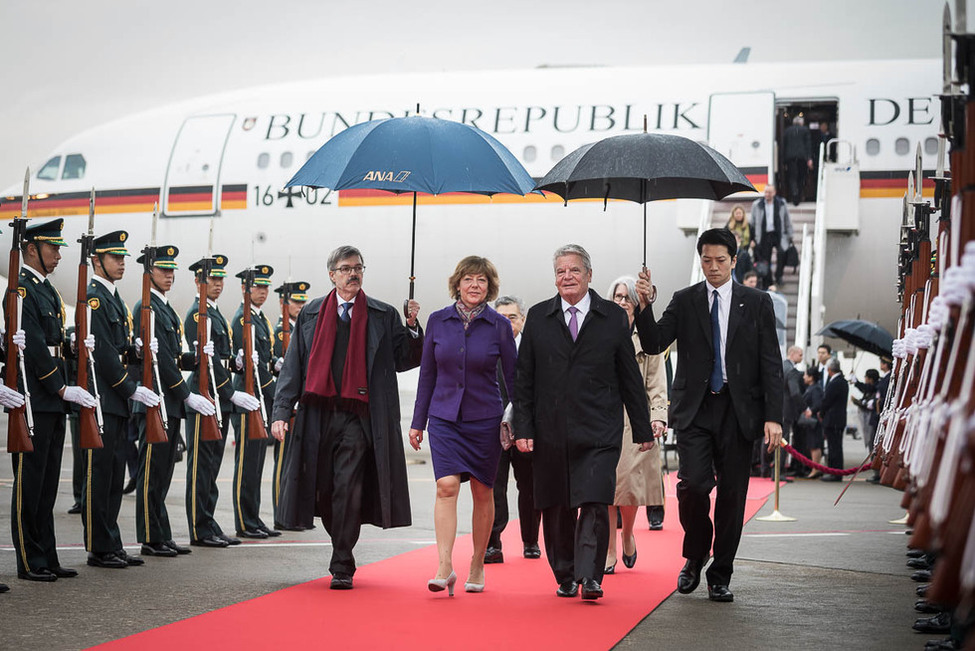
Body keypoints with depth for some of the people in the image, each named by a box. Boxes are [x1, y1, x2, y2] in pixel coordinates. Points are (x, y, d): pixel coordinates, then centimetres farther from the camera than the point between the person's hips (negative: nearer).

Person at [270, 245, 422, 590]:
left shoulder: (384, 316, 8)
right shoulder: (311, 314, 12)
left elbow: (406, 360, 7)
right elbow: (293, 366, 10)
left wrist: (412, 327, -9)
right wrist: (281, 412, 1)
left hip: (358, 416, -2)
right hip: (318, 416, 3)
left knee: (348, 489, -10)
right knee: (324, 491, 8)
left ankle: (342, 567, -3)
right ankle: (343, 550, 30)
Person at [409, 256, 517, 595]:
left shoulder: (499, 326, -2)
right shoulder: (438, 321, 2)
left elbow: (512, 377, 2)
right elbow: (427, 373, 8)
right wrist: (418, 421, 8)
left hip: (485, 419, 0)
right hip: (444, 418, 0)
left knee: (483, 493, 7)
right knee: (446, 486, -15)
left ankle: (477, 566, 22)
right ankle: (445, 567, -17)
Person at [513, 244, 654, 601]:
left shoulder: (613, 317, 5)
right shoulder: (538, 317, 7)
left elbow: (630, 377, 7)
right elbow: (524, 379, 7)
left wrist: (642, 428, 6)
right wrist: (523, 427, 0)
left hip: (599, 432, -2)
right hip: (550, 432, 2)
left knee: (595, 503, -12)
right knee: (555, 508, 8)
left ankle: (589, 577, -10)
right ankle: (565, 577, 20)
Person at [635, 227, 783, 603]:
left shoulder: (757, 303, 6)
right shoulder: (684, 301, 8)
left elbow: (771, 364, 3)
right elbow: (653, 344, -3)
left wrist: (773, 416, -5)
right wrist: (645, 305, -19)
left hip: (739, 411, 0)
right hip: (695, 409, 0)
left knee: (732, 494, 3)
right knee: (692, 484, -14)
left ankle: (720, 576, 17)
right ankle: (694, 557, 13)